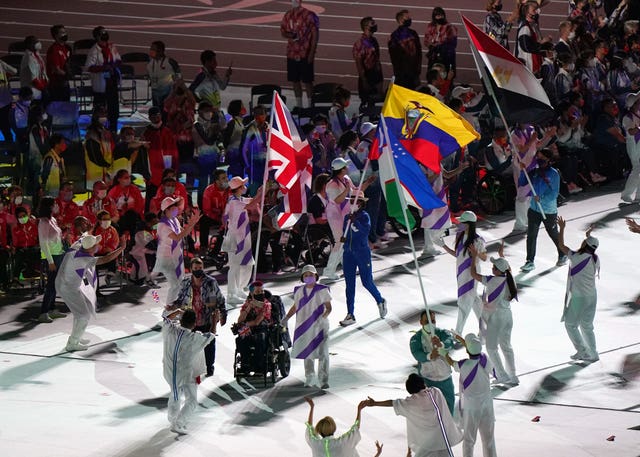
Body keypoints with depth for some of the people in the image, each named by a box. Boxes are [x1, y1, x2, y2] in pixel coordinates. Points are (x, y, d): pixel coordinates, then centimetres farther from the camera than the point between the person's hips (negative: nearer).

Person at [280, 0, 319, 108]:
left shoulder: (309, 15, -9)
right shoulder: (288, 15, 8)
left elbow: (315, 34, -8)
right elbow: (282, 31, 14)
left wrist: (312, 52, -12)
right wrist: (290, 35, -10)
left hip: (305, 54, -5)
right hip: (292, 53, 5)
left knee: (307, 81, -2)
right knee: (295, 80, 11)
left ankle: (310, 105, 5)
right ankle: (298, 105, 21)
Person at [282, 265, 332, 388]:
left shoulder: (322, 290, -3)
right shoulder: (299, 291, 8)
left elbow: (329, 307, -2)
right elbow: (295, 307, 18)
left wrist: (324, 316, -22)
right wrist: (286, 318, 5)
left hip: (319, 326, -4)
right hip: (304, 327, 4)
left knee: (322, 353, -10)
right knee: (306, 353, 9)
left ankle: (324, 380, -10)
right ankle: (309, 378, 23)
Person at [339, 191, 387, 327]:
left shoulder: (364, 216, -5)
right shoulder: (347, 217, 10)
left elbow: (366, 230, -20)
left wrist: (355, 221, -28)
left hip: (362, 252, -5)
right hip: (348, 253, 5)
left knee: (367, 281, 0)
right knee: (349, 284, 3)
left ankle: (380, 301, 28)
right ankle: (350, 315, 5)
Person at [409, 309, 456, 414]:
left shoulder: (442, 333, -9)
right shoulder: (416, 339, -13)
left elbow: (450, 342, -31)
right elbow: (417, 354, -32)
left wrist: (440, 344, -55)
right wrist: (429, 356, -54)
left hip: (445, 377, 3)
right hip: (427, 378, -3)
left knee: (449, 401, 19)